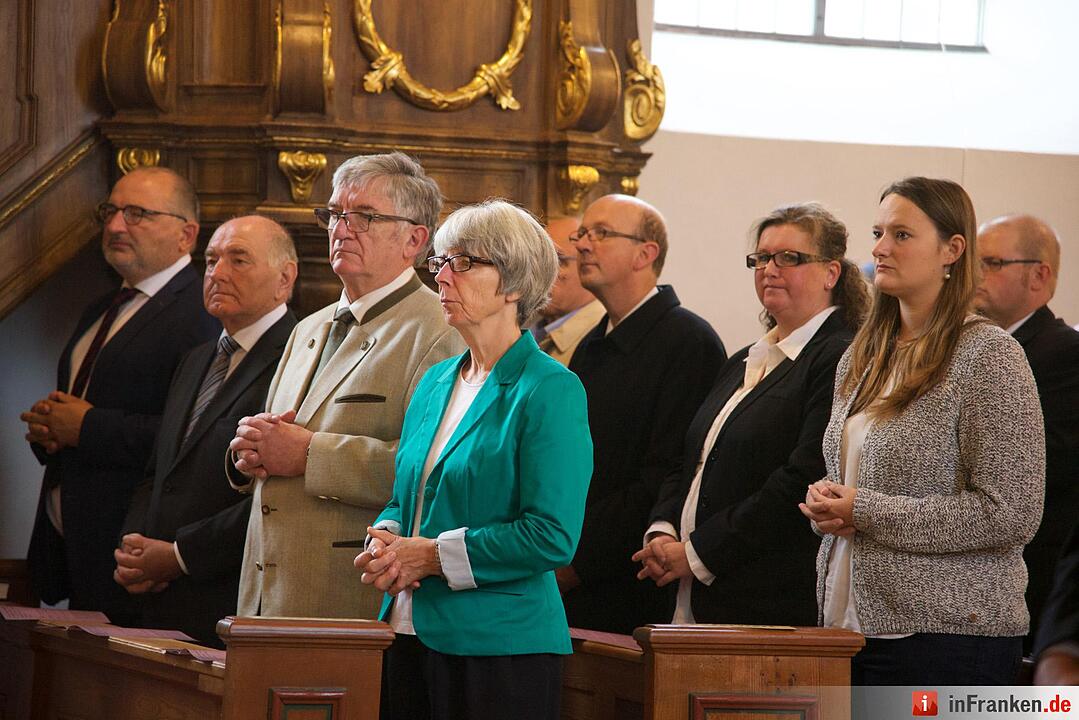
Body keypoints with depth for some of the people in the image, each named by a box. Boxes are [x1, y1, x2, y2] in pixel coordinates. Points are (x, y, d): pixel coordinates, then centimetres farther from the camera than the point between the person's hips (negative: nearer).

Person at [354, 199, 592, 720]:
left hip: (501, 647, -7)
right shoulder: (436, 382, 15)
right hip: (410, 634, 7)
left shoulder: (551, 390, -10)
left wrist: (433, 555, -15)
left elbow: (552, 536, -17)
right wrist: (387, 541, -1)